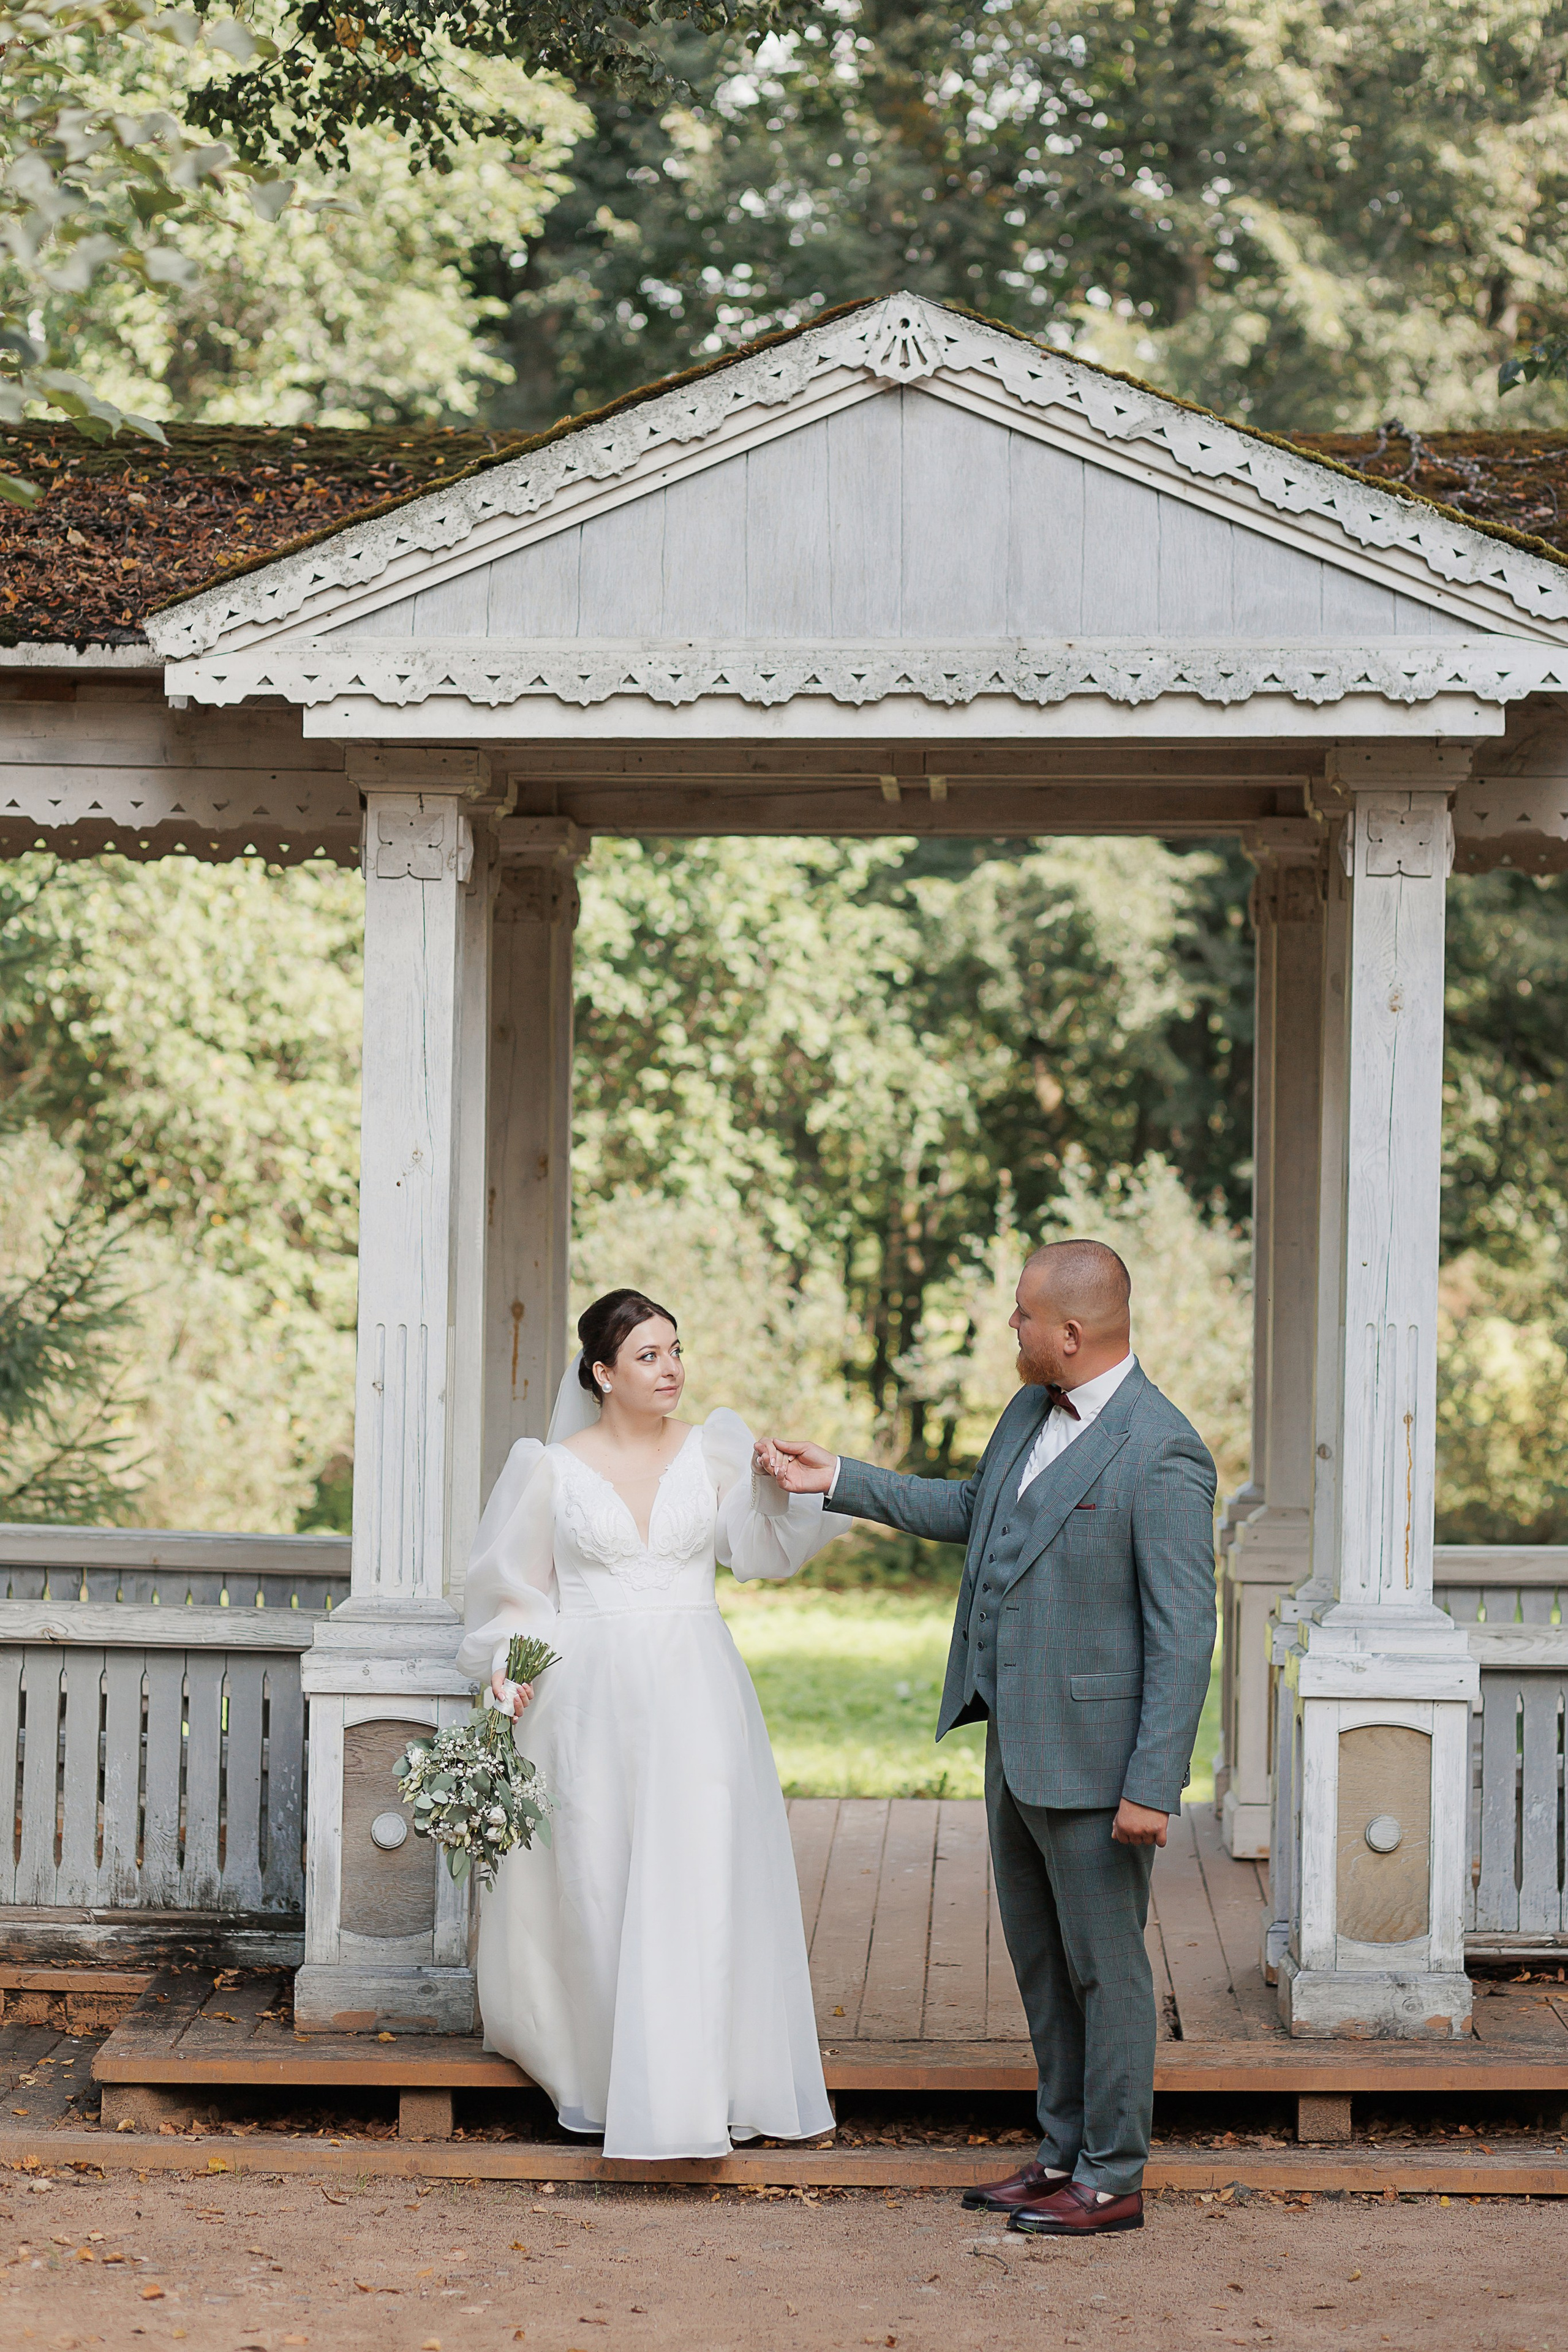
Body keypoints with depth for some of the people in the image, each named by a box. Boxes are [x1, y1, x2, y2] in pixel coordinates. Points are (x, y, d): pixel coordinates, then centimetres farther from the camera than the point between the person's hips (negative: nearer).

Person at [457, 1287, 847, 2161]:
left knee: (696, 1882, -5)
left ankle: (689, 2088, -1)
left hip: (695, 1695, 1)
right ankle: (608, 2078, 15)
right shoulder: (553, 1468, 3)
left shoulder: (712, 1454, 6)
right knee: (598, 1883, 2)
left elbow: (763, 1546, -5)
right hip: (591, 1696, 0)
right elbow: (522, 1590, 10)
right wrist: (509, 1664, -5)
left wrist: (780, 1488, -23)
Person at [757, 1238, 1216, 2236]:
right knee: (1042, 1960, 17)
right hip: (1017, 1742, 9)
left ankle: (1114, 2180, 12)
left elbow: (1183, 1633, -20)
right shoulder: (1032, 1412, 7)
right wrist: (838, 1480, 23)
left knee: (1104, 1964, 2)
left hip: (1094, 1756, -9)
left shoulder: (1162, 1455, -20)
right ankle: (1067, 2153, 28)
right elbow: (972, 1509, 26)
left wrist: (1153, 1786, -22)